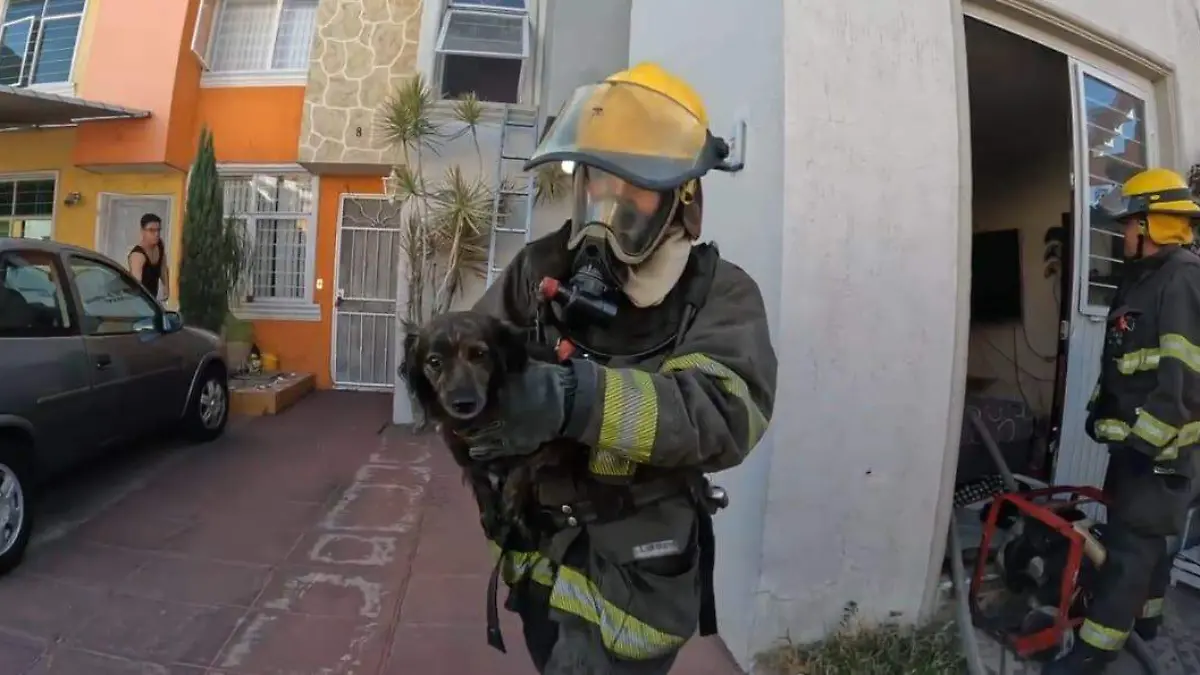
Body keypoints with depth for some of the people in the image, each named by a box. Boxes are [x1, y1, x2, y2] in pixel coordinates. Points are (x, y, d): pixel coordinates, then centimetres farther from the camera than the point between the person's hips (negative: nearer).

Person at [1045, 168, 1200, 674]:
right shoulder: (1142, 278, 13)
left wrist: (1145, 439, -24)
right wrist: (1101, 409, 16)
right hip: (1136, 436, 10)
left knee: (1134, 539, -5)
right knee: (1150, 530, 21)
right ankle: (1144, 614, 37)